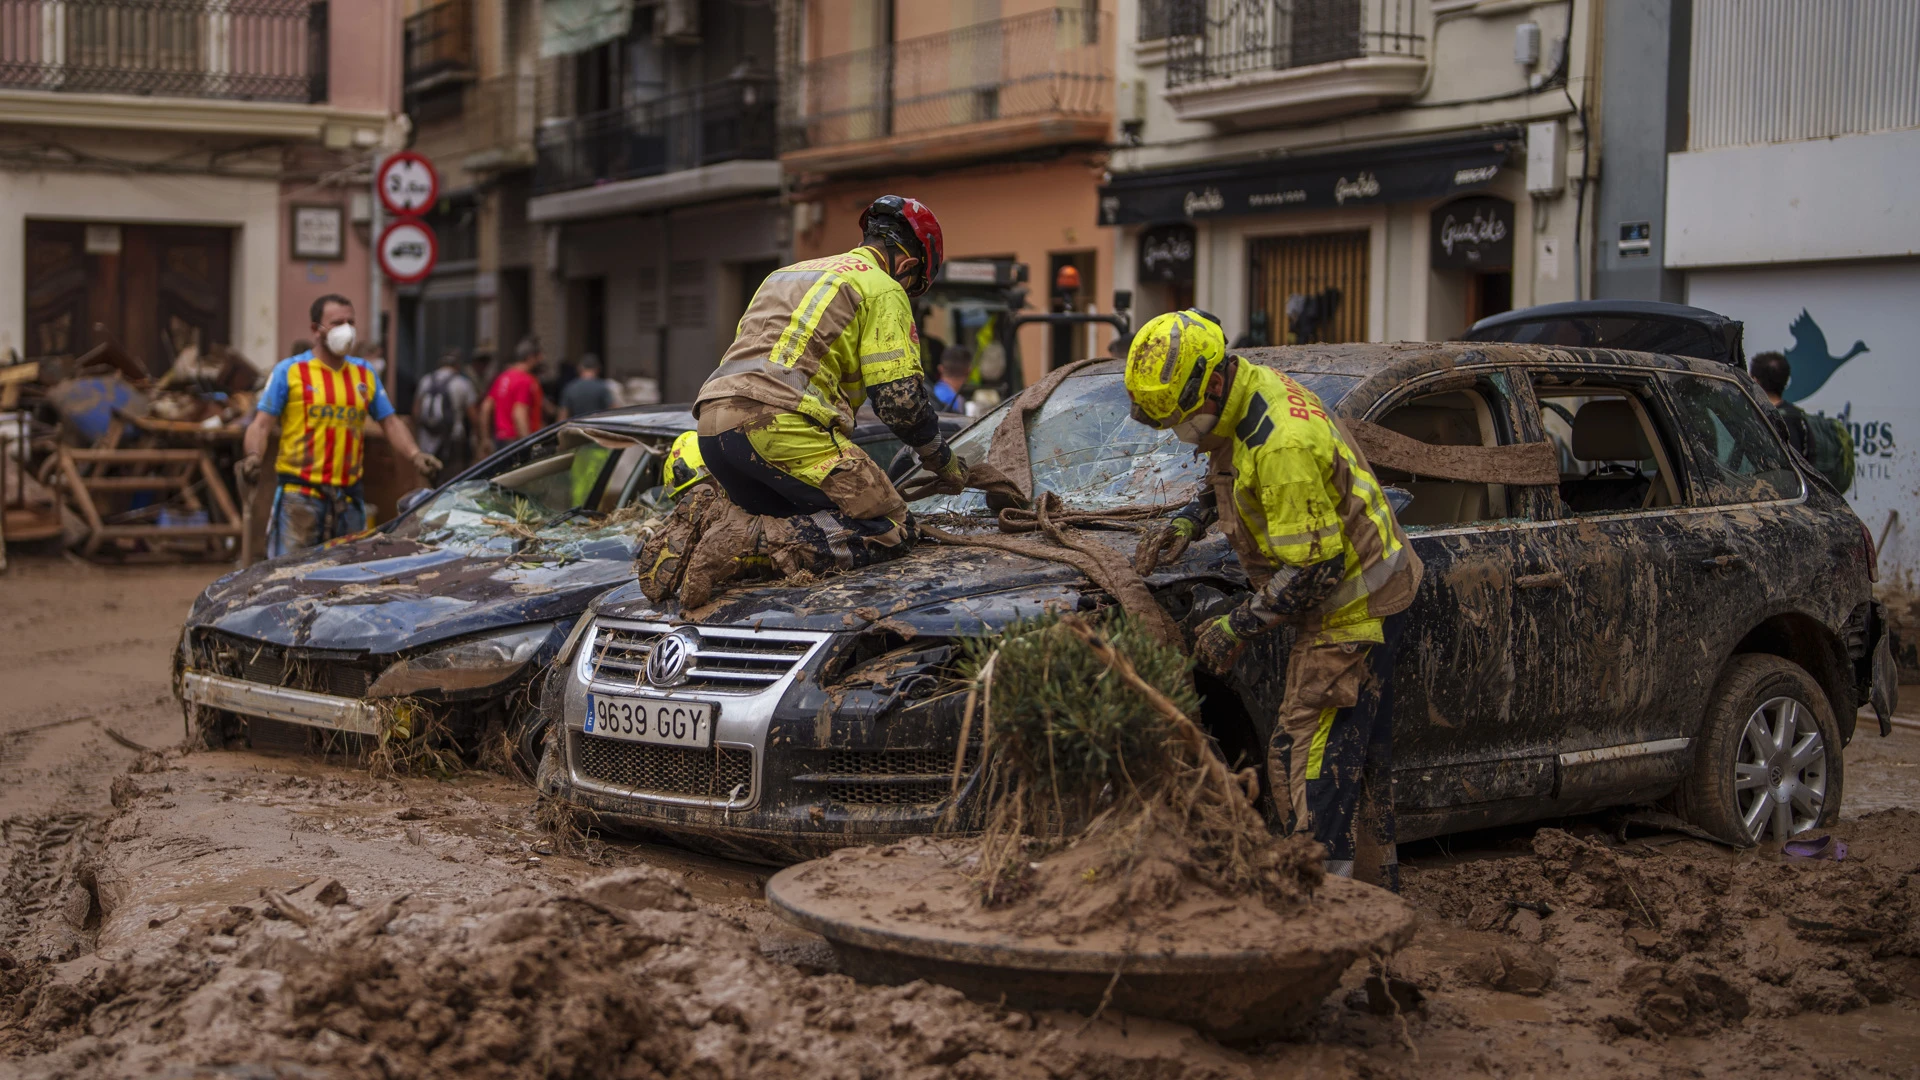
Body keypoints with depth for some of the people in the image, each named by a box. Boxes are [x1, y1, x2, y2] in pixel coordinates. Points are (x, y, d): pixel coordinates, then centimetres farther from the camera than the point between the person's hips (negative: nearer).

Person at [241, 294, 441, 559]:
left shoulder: (364, 373, 16)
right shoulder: (289, 371, 2)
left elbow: (391, 422, 16)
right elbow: (262, 423, -3)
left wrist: (415, 455, -1)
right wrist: (253, 456, -23)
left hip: (349, 497, 5)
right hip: (299, 495, -5)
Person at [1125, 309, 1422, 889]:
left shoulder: (1282, 447, -32)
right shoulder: (1253, 386, -1)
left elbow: (1314, 569, -28)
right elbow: (1226, 477, 21)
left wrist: (1238, 627, -20)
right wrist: (1187, 520, 4)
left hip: (1354, 607, -10)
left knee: (1308, 759, -10)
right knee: (1362, 748, 19)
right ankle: (1377, 876, 31)